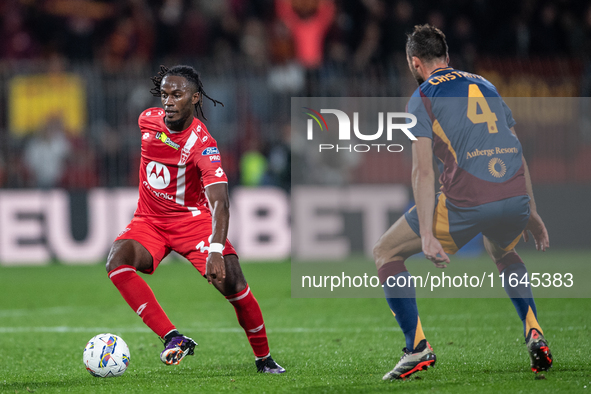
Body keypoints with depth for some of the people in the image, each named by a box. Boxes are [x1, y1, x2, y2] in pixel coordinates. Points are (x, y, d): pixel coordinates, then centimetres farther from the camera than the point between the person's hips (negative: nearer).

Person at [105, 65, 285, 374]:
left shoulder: (202, 143, -24)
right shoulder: (148, 120, -7)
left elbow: (219, 202, -35)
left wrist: (215, 250, -50)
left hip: (192, 218, -4)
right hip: (149, 219, 4)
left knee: (230, 280, -22)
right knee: (117, 262, -28)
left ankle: (263, 358, 0)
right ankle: (173, 338, -32)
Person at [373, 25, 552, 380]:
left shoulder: (423, 98, 5)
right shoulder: (485, 86, 22)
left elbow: (423, 171, -6)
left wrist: (427, 235, -12)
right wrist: (531, 214, 27)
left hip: (467, 204, -5)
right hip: (516, 199, 6)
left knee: (386, 252, 13)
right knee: (503, 252, 39)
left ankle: (418, 349, 2)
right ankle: (535, 335, 19)